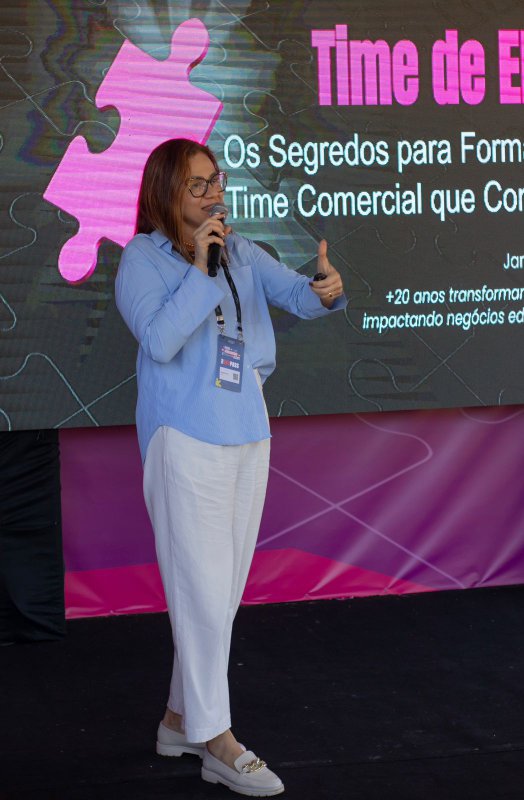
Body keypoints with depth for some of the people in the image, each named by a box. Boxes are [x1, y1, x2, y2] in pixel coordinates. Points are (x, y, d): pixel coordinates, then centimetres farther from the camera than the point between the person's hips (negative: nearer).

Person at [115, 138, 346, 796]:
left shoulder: (241, 252, 9)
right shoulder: (142, 260, -7)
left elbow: (293, 293, -1)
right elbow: (160, 340, -19)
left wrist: (326, 291, -24)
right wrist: (200, 267, -20)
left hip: (247, 434, 7)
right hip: (186, 439, -7)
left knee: (223, 591, 13)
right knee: (203, 590, -6)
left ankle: (181, 718, 26)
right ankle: (217, 743, 0)